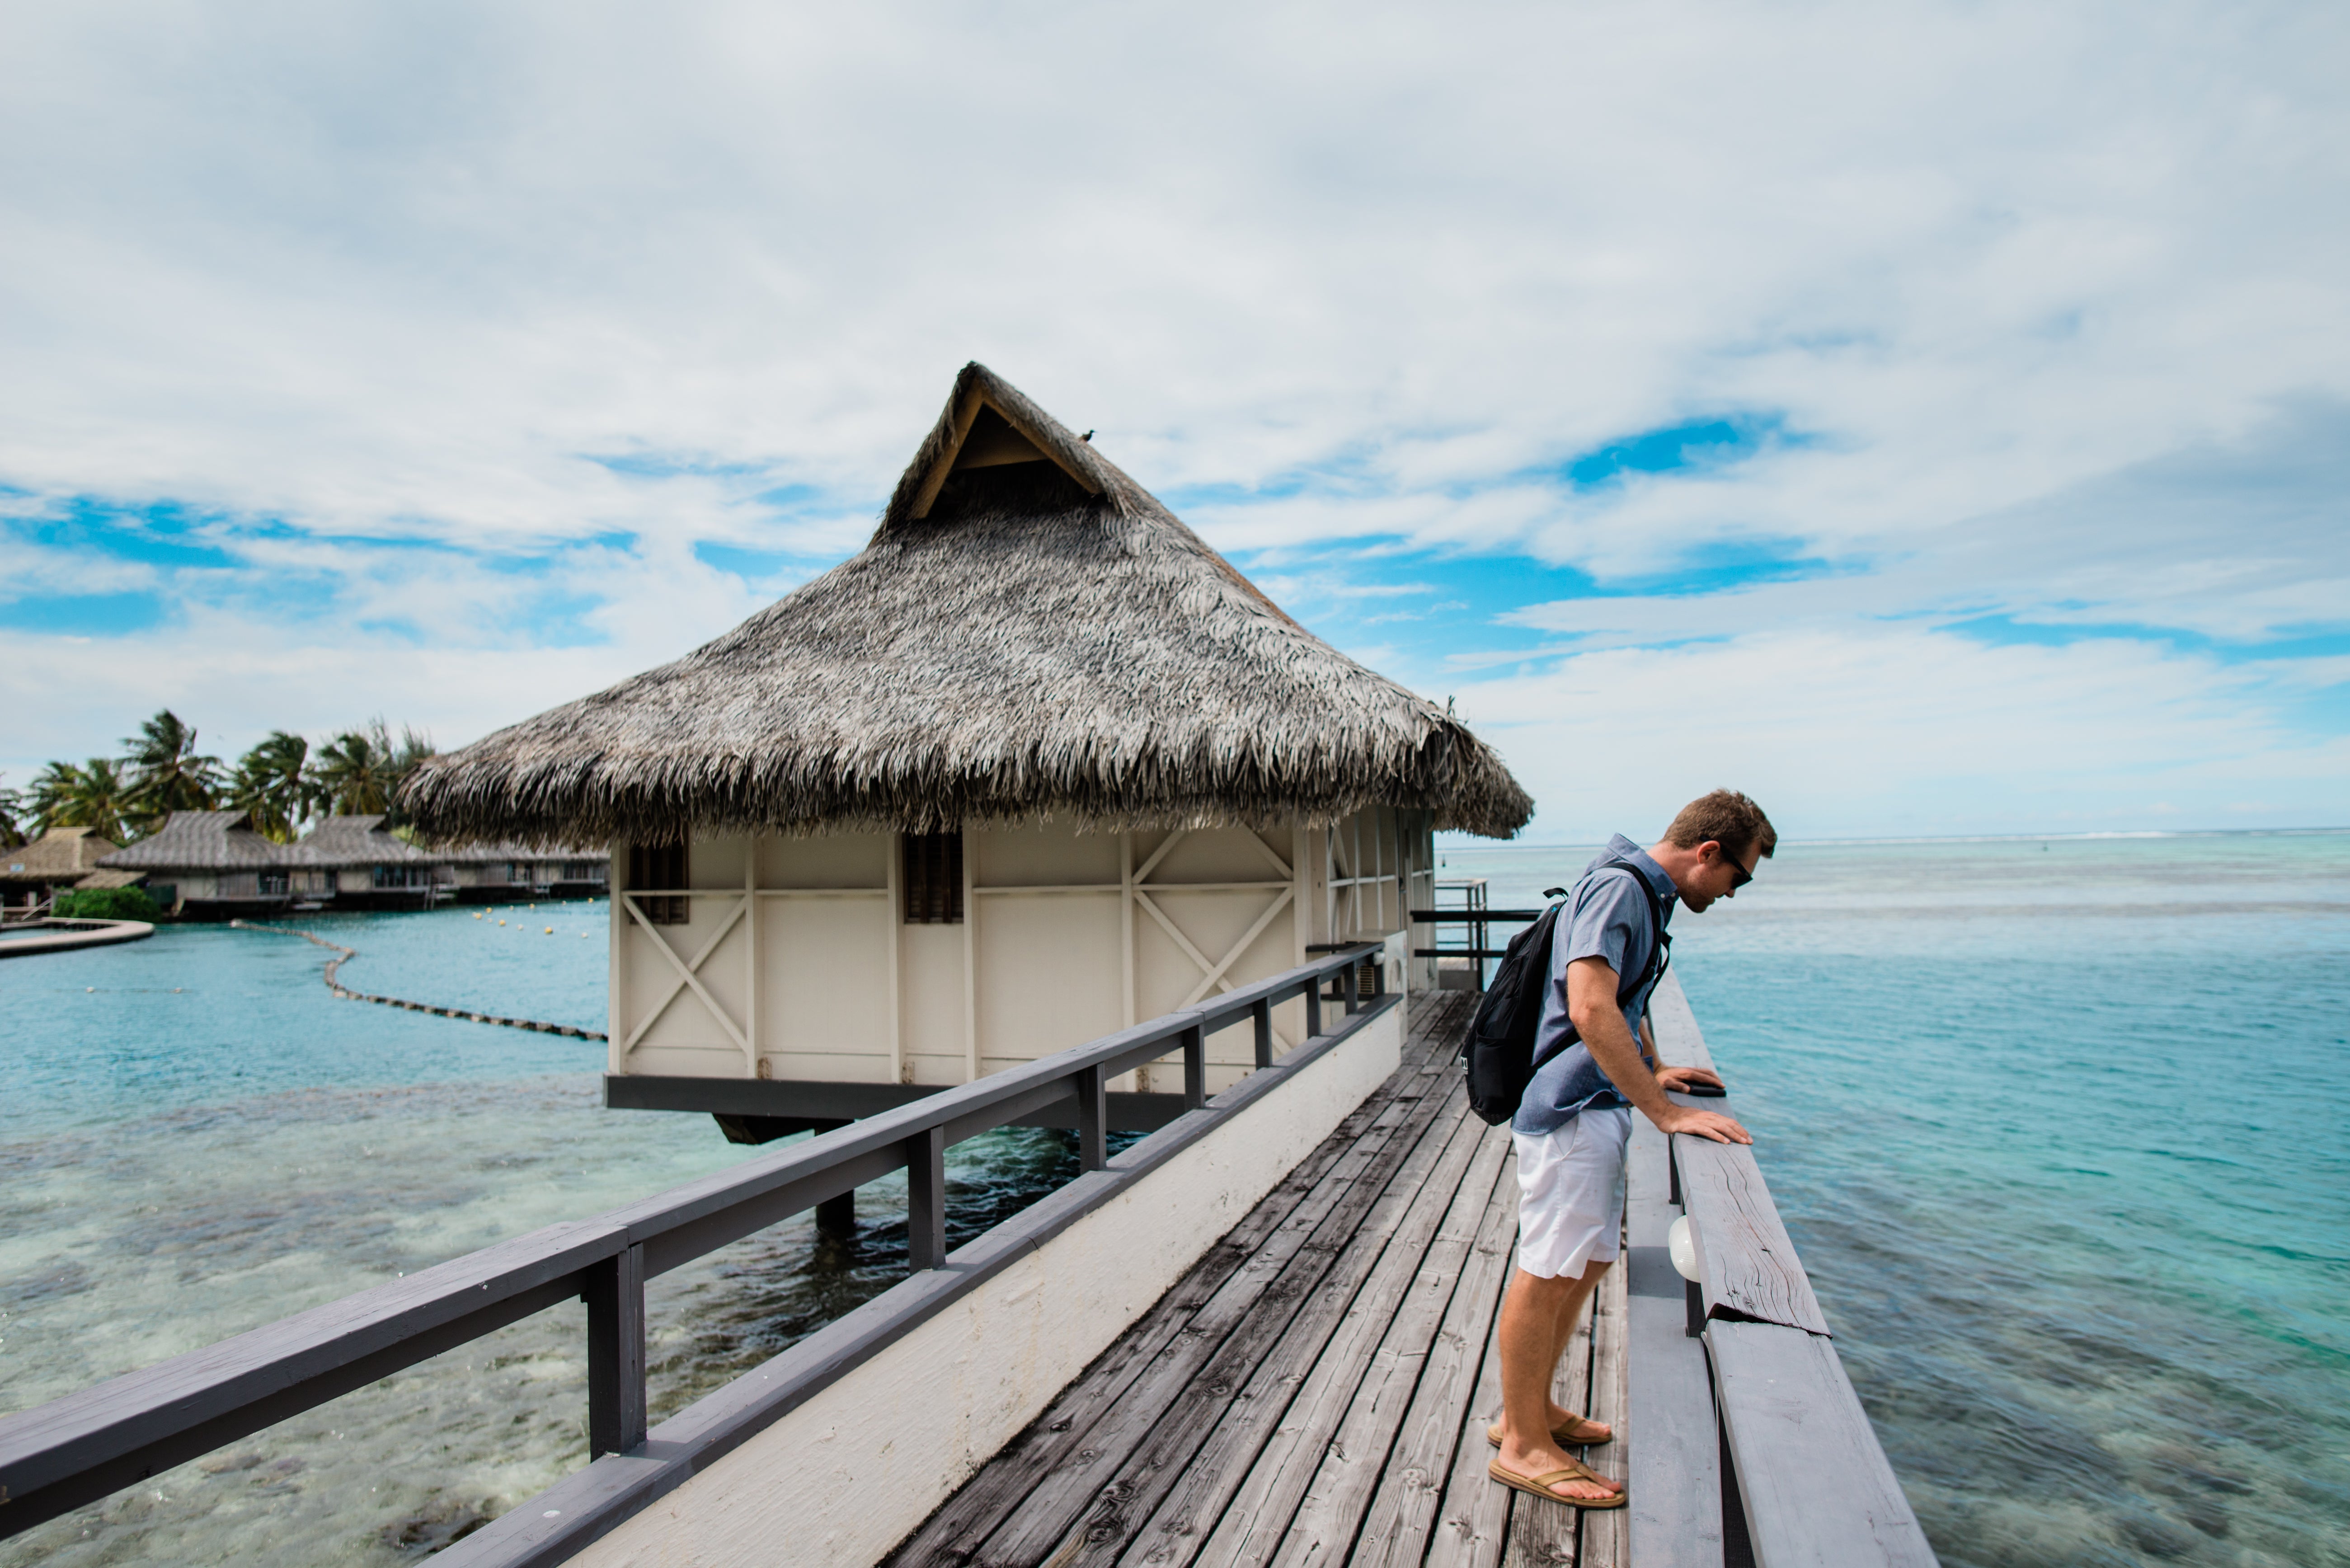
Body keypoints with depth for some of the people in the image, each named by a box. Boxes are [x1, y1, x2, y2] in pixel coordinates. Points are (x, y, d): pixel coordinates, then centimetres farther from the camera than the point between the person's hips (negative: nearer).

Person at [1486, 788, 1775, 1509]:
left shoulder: (1642, 893, 15)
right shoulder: (1619, 887, -17)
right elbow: (1590, 1009, -28)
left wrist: (1652, 1072, 21)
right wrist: (1664, 1111, -24)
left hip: (1597, 1107, 11)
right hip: (1571, 1110, -11)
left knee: (1586, 1264, 18)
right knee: (1547, 1275, -1)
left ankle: (1531, 1409, 32)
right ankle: (1523, 1445, 11)